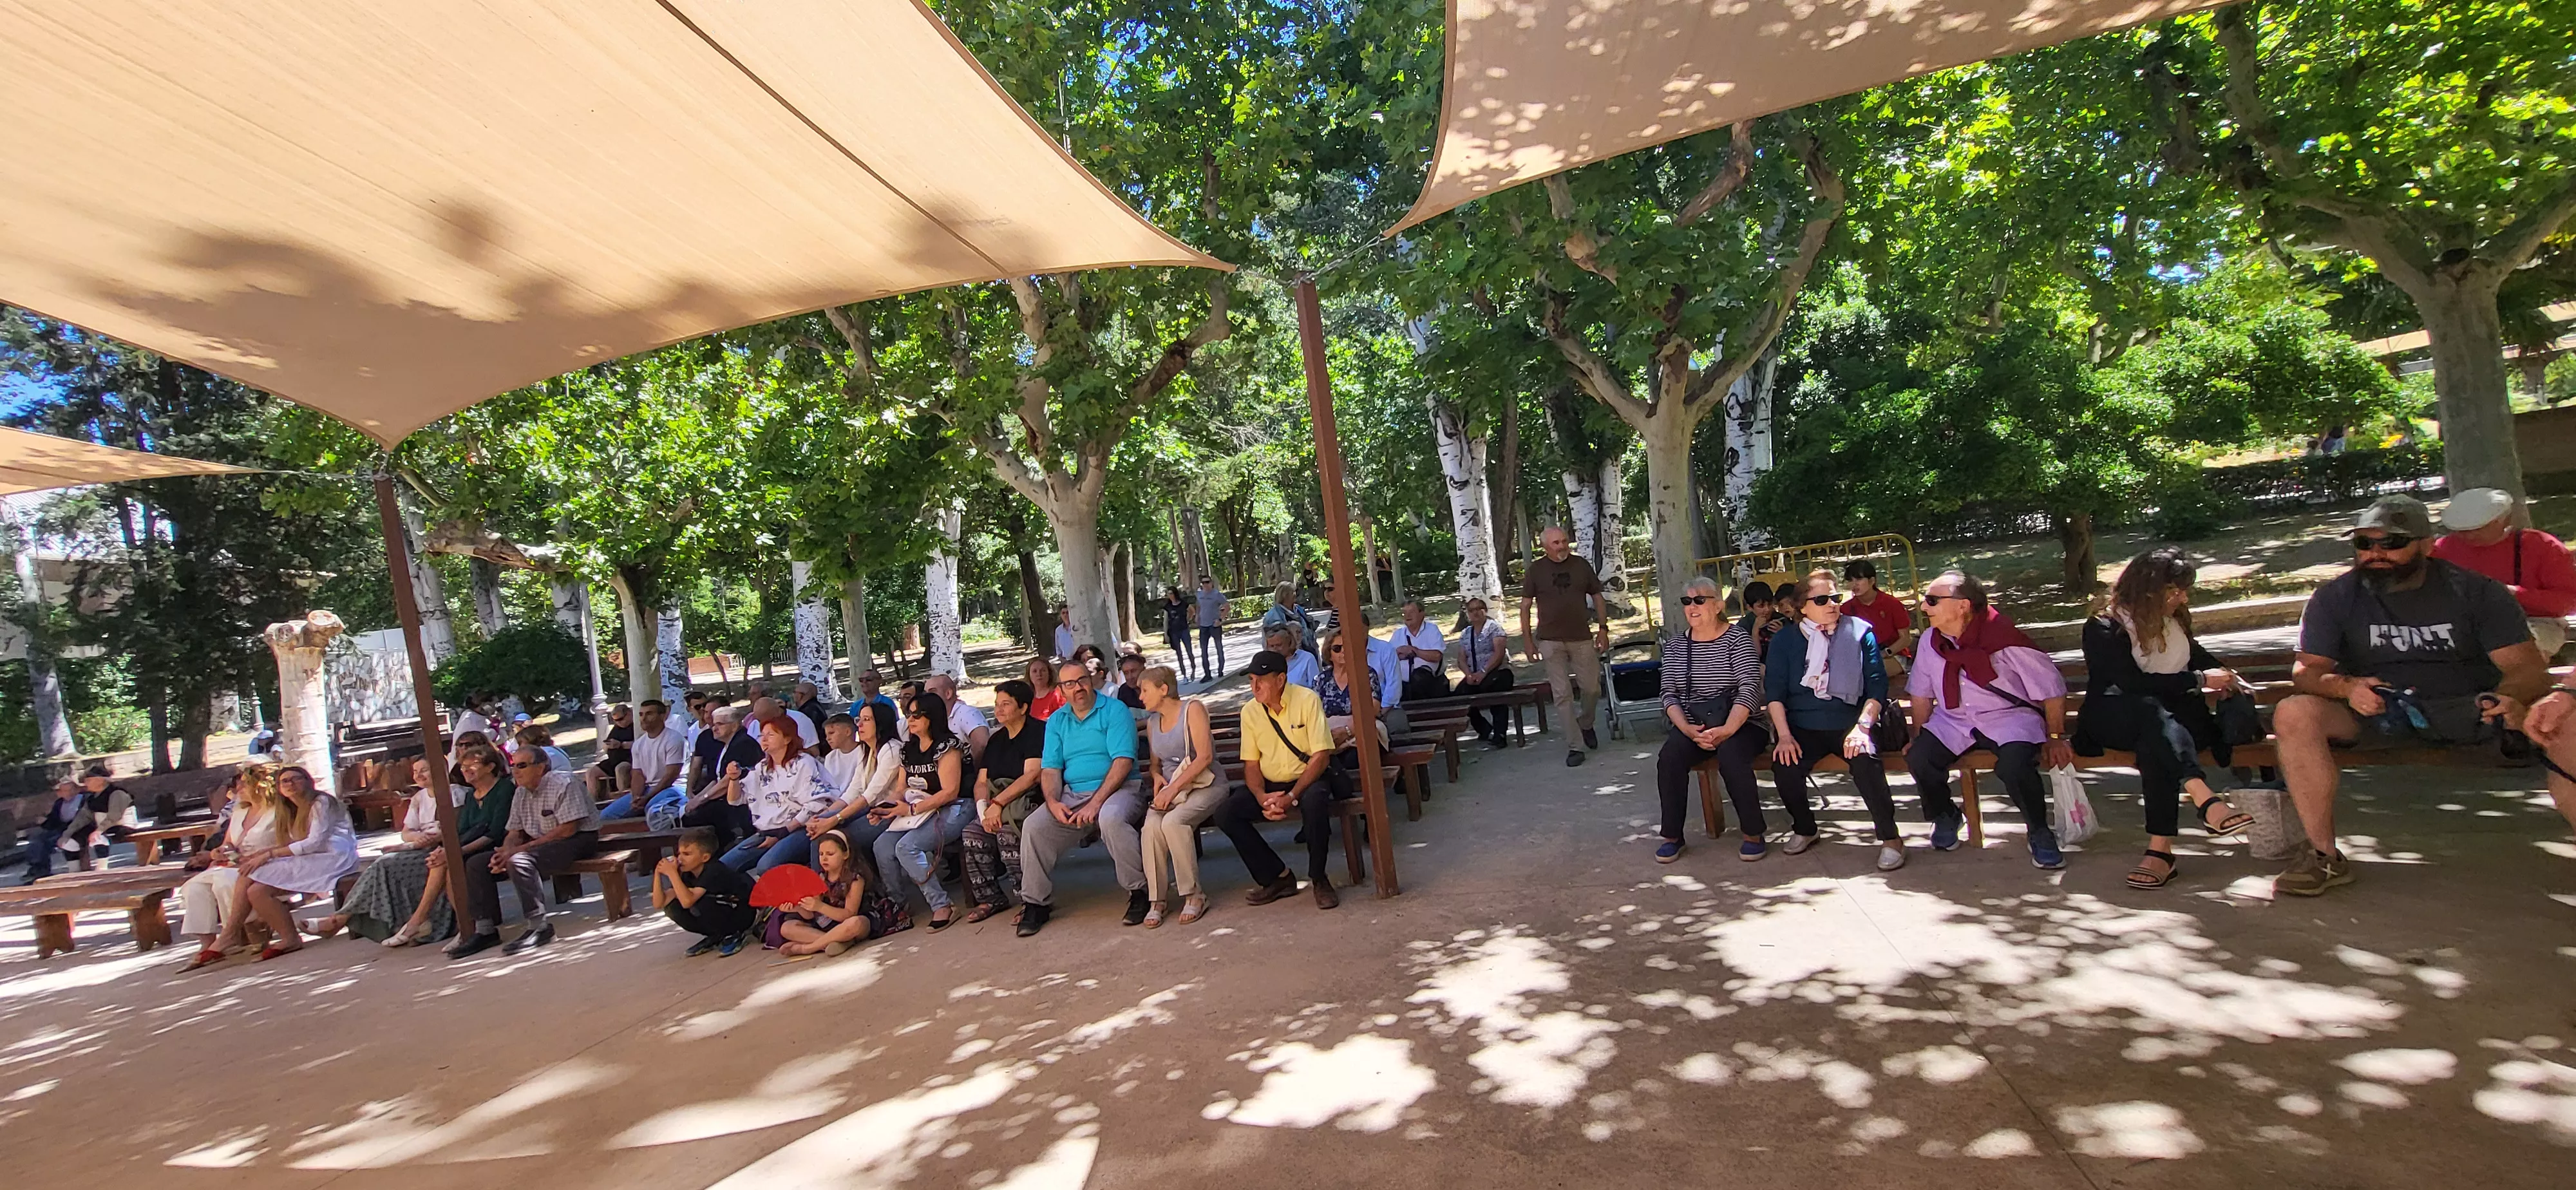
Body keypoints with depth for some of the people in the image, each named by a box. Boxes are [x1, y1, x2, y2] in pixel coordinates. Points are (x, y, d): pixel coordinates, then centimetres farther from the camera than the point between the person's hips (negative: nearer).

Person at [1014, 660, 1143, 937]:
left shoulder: (1115, 711, -3)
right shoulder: (1056, 722, 14)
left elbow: (1123, 762, -13)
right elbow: (1050, 769, 8)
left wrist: (1095, 803, -20)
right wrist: (1053, 803, -13)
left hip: (1117, 789, -5)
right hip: (1072, 795, 5)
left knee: (1111, 818, -37)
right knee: (1033, 827, -16)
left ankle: (1140, 891, -20)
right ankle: (1036, 903, 0)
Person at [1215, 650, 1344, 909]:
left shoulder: (1307, 700, -13)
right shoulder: (1250, 712, 0)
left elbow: (1321, 756, -17)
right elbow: (1251, 764, 4)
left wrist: (1291, 797, -26)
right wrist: (1262, 797, -17)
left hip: (1307, 780, -4)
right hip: (1270, 786, 4)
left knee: (1314, 800, -38)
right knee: (1225, 812, -18)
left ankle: (1319, 878, -15)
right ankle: (1278, 878, -5)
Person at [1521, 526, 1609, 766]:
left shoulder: (1582, 566, 5)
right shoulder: (1535, 570, 0)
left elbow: (1598, 598, 12)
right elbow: (1525, 605, 3)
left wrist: (1603, 628, 5)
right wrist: (1527, 638, -1)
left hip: (1582, 638, 2)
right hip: (1551, 641, -2)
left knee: (1593, 688, 3)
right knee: (1563, 695, -1)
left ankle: (1585, 724, 33)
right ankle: (1575, 746, 4)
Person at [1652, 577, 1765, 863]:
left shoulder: (1737, 637, -2)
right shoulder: (1675, 644, 10)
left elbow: (1749, 687, -13)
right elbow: (1670, 693, 3)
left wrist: (1727, 729, -26)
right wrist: (1687, 728, -17)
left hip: (1738, 723, -3)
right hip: (1692, 724, 3)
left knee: (1730, 755, -34)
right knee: (1669, 757, -26)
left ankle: (1753, 834, -15)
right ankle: (1672, 836, -13)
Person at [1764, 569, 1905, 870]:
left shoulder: (1859, 631, 5)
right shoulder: (1784, 639, 8)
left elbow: (1876, 685, 0)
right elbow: (1774, 690, 1)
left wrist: (1862, 727, -15)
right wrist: (1784, 735, -12)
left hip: (1849, 723, -1)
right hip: (1802, 726, 1)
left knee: (1865, 761, -31)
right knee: (1784, 766, -25)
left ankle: (1889, 836, -10)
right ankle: (1804, 829, 5)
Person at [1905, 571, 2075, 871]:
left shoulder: (2003, 638, -17)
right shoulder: (1931, 641, -2)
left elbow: (2052, 689, -7)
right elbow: (1921, 694, 11)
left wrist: (2055, 738, -5)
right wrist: (1918, 738, 9)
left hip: (2009, 719, -4)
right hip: (1953, 722, 4)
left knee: (2014, 764, -34)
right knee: (1919, 757, -22)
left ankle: (2040, 834, -4)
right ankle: (1945, 816, 10)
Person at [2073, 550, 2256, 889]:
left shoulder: (2175, 622, 18)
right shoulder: (2103, 629, -4)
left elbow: (2198, 657, 36)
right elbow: (2132, 682, -18)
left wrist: (2223, 677, 14)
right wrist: (2199, 681, -16)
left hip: (2174, 718, 4)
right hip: (2114, 719, -4)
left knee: (2155, 746, -36)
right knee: (2151, 708, -42)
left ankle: (2160, 849, -46)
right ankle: (2206, 801, -59)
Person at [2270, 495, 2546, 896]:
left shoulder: (2477, 591, 2)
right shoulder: (2335, 597, 2)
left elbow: (2527, 666, -6)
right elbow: (2306, 671, -3)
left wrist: (2511, 697, -31)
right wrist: (2345, 687, -27)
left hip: (2471, 711, 1)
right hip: (2376, 713, 0)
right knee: (2293, 714, -30)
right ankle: (2324, 856, -26)